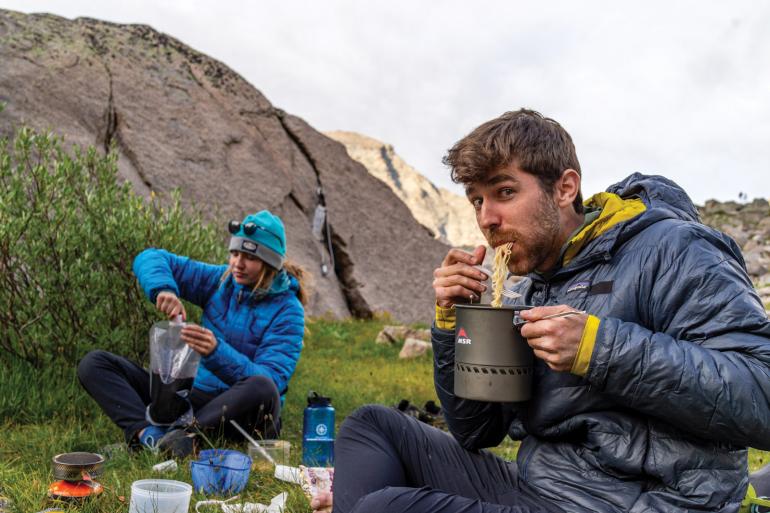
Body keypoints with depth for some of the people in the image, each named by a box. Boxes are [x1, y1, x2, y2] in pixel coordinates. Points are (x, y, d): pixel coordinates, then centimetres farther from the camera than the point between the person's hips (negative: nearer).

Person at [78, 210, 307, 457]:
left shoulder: (287, 310, -9)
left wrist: (217, 352, -35)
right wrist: (163, 289, -18)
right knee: (93, 363, -6)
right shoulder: (220, 280, 4)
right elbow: (149, 258, 4)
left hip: (238, 409, -5)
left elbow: (270, 381, -22)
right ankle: (147, 432, -30)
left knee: (262, 388, -42)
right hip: (193, 394, 5)